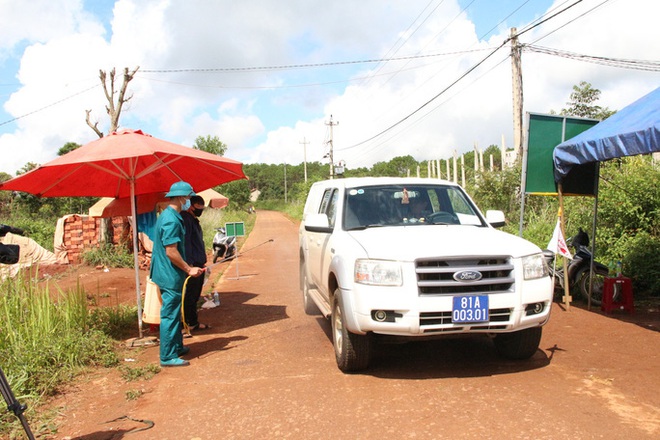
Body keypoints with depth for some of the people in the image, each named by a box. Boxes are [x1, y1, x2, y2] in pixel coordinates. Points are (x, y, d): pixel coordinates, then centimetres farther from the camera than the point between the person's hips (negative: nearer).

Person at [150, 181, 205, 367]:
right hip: (171, 276, -11)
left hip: (170, 274, 11)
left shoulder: (168, 216, 12)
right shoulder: (171, 220, -21)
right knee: (170, 315, -3)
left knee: (174, 313, 20)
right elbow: (171, 252, -24)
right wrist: (188, 269, -15)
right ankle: (168, 357, 5)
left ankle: (177, 347, 32)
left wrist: (186, 266, 20)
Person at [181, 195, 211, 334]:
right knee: (190, 295, -2)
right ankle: (190, 323, 5)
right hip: (192, 264, -10)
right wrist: (189, 263, -22)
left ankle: (193, 322, 21)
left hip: (198, 264, 10)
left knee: (195, 295, 14)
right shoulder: (186, 219, -12)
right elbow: (186, 242, -19)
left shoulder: (194, 220, 19)